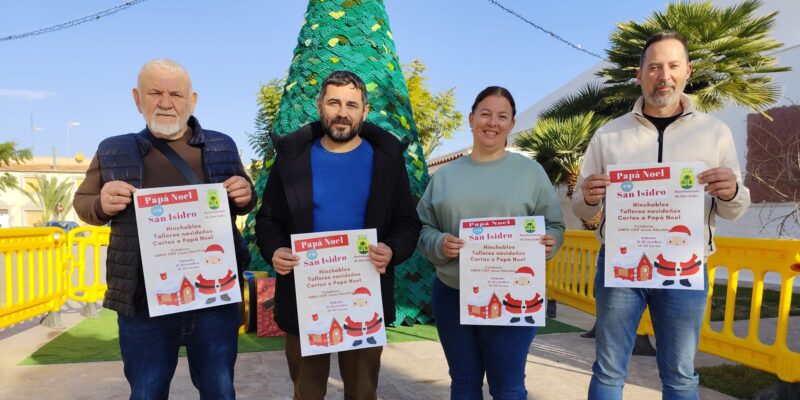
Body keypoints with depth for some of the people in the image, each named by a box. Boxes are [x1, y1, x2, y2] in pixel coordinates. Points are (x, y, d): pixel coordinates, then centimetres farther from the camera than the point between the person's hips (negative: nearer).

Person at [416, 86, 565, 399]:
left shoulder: (531, 171, 3)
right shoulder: (445, 175, 8)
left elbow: (554, 226, 5)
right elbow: (422, 228, 7)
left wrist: (548, 242, -17)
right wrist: (439, 244, -13)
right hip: (451, 293, 3)